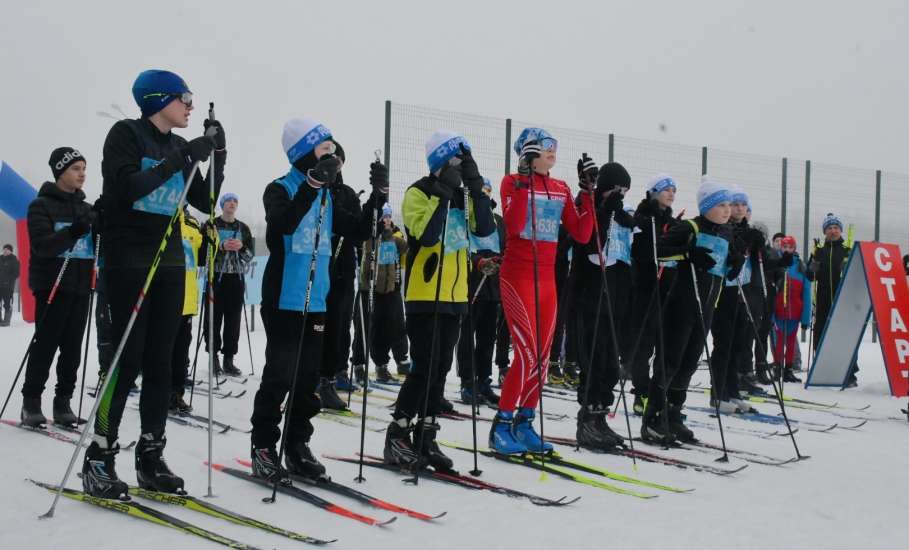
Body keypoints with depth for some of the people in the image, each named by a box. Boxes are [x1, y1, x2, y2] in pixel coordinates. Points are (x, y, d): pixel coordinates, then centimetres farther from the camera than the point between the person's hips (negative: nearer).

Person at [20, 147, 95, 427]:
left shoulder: (86, 208, 14)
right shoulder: (41, 206, -2)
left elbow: (97, 246, 13)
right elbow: (43, 246, -15)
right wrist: (74, 231, -31)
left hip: (80, 288, 5)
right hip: (52, 287, -5)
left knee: (72, 347, 4)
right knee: (45, 345, -3)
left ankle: (63, 402, 11)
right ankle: (31, 402, 7)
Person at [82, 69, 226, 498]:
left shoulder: (179, 146, 14)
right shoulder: (126, 134, -4)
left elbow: (206, 202, 11)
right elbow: (126, 188, -20)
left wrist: (217, 156, 0)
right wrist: (180, 160, -20)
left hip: (170, 264, 6)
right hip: (127, 262, -6)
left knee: (160, 362, 4)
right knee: (128, 359, -10)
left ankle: (150, 457, 9)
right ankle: (99, 458, -2)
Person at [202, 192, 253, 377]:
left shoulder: (243, 228, 14)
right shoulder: (210, 225, 5)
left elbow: (250, 255, 13)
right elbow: (203, 249, -3)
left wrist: (241, 248, -8)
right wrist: (222, 246, -17)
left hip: (237, 278, 3)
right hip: (216, 276, -3)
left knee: (234, 319, 0)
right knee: (214, 317, -5)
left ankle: (228, 359, 5)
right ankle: (214, 356, 5)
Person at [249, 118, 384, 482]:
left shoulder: (328, 197, 13)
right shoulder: (280, 189, -7)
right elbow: (281, 225, -27)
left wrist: (378, 196, 0)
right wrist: (313, 183, -33)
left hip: (316, 300, 7)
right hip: (283, 299, -6)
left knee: (308, 377, 9)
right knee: (279, 375, -7)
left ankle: (297, 446, 18)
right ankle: (263, 448, 4)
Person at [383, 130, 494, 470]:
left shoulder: (462, 194, 12)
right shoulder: (418, 193, -8)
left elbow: (485, 228, -2)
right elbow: (426, 234, -23)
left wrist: (476, 187, -10)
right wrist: (443, 193, -23)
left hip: (453, 294, 7)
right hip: (424, 293, -7)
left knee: (440, 368, 9)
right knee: (425, 367, -10)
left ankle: (425, 438, 17)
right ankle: (397, 437, 1)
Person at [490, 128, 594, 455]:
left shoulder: (561, 189, 12)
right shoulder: (512, 182, -4)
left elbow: (581, 235, 6)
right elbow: (514, 225, -20)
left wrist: (588, 194, 1)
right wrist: (524, 183, -21)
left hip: (547, 278, 6)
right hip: (517, 275, -6)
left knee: (542, 356, 6)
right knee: (528, 354, -13)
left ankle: (523, 423, 18)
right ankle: (501, 426, -2)